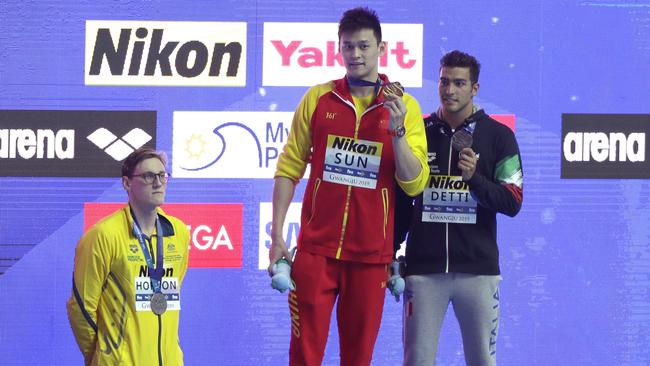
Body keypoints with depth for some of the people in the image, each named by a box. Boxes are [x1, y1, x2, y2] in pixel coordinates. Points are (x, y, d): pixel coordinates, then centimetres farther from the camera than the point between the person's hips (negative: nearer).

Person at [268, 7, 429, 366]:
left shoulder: (404, 107, 2)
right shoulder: (317, 99, 4)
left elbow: (414, 184, -3)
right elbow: (289, 168, 6)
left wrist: (397, 130, -16)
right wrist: (277, 235, 0)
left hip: (371, 253, 0)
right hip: (316, 247, 0)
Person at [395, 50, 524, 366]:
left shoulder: (498, 136, 4)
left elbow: (512, 203, -1)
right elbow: (401, 201, 15)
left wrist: (474, 177, -16)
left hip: (478, 268, -1)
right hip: (423, 267, 1)